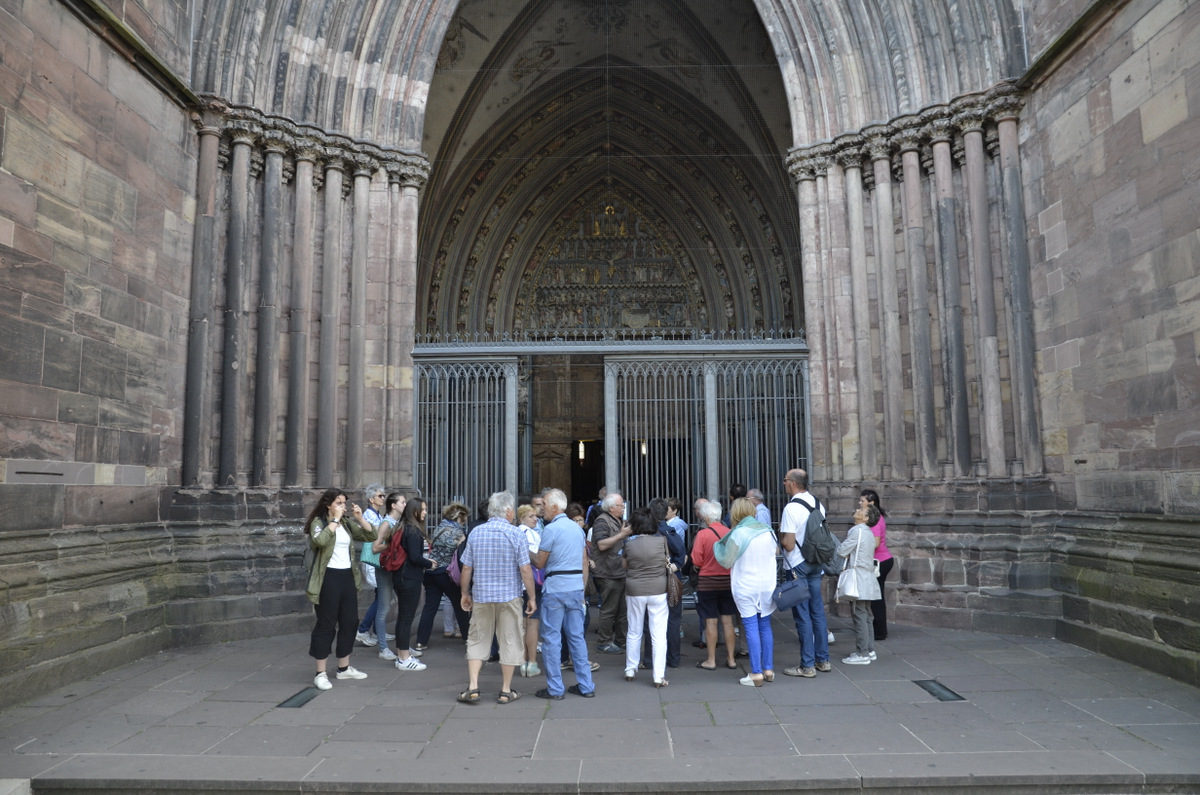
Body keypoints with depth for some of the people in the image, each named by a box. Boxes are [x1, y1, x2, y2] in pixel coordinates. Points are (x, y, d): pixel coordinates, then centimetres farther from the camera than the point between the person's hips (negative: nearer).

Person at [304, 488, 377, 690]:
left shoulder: (347, 523, 11)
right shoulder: (318, 522, -7)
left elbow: (371, 536, 9)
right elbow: (320, 540, -28)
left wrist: (360, 518, -3)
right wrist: (335, 519, -22)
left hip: (348, 576, 7)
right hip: (328, 578, -7)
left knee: (350, 622, 12)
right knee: (326, 624, -2)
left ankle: (344, 668, 25)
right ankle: (320, 673, 6)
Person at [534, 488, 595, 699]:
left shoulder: (550, 529, -11)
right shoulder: (577, 527, 12)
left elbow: (540, 563, -8)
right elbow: (584, 561, 14)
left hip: (556, 587, -7)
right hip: (577, 586, 7)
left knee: (551, 638, 2)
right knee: (577, 636, 11)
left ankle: (554, 688, 6)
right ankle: (586, 686, 14)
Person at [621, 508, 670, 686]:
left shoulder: (629, 544, -8)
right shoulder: (661, 540, -8)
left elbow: (624, 565, 6)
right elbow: (667, 562, 7)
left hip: (635, 591, 1)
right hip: (658, 591, -1)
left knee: (634, 633, 16)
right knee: (659, 635, 3)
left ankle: (630, 670, 27)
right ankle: (659, 676, 3)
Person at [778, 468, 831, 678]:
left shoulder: (791, 508, -19)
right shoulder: (819, 505, 5)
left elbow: (789, 544, -20)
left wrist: (780, 535, -1)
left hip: (797, 567, -7)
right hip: (816, 565, 7)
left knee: (802, 616, 0)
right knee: (817, 612, 14)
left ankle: (807, 666, 7)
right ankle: (822, 660, 23)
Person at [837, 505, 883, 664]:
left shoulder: (857, 531, -14)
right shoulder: (868, 533, 18)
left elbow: (841, 551, -14)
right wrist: (848, 556, 8)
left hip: (858, 578, -10)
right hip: (867, 578, 10)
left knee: (859, 615, -6)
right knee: (865, 615, 14)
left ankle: (862, 654, -4)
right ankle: (869, 650, 20)